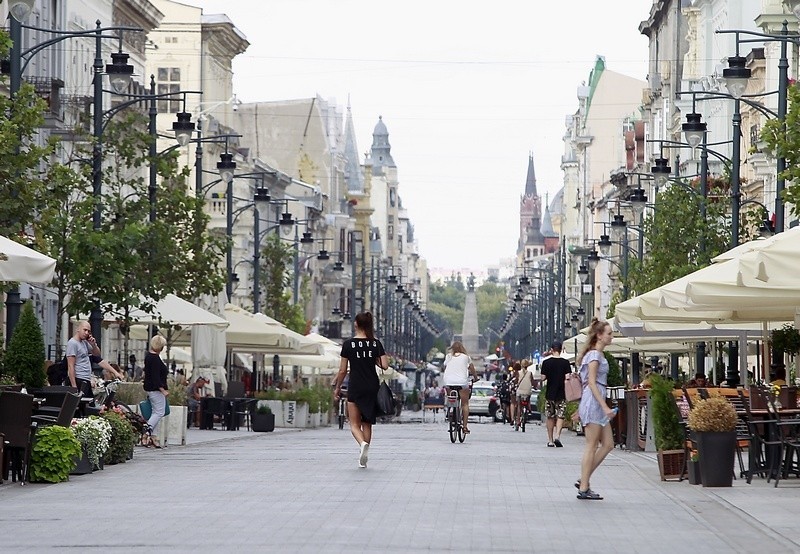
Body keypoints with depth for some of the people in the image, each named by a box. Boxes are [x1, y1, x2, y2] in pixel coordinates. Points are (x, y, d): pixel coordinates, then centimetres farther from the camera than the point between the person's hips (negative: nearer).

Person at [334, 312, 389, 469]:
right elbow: (385, 365, -6)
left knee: (355, 424, 4)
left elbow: (342, 370, -4)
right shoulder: (376, 344, 1)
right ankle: (363, 460, 13)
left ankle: (362, 443, -27)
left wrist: (337, 388, 8)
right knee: (367, 423, 13)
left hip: (355, 387, -3)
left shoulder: (348, 344, -6)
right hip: (372, 388, 3)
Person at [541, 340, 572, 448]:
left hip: (550, 394, 1)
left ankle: (550, 440, 13)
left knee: (550, 417, 10)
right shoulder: (565, 363, -5)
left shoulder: (546, 362, -4)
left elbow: (543, 377, -5)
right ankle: (557, 436, -16)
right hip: (562, 394, -1)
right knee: (560, 416, 4)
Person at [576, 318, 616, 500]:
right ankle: (584, 488, -2)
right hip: (593, 403, -10)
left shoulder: (597, 354, 18)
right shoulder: (594, 355, -11)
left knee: (608, 444, 7)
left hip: (597, 405, 10)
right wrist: (605, 407, -22)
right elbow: (591, 383, -18)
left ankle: (583, 481, 10)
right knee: (592, 447, -6)